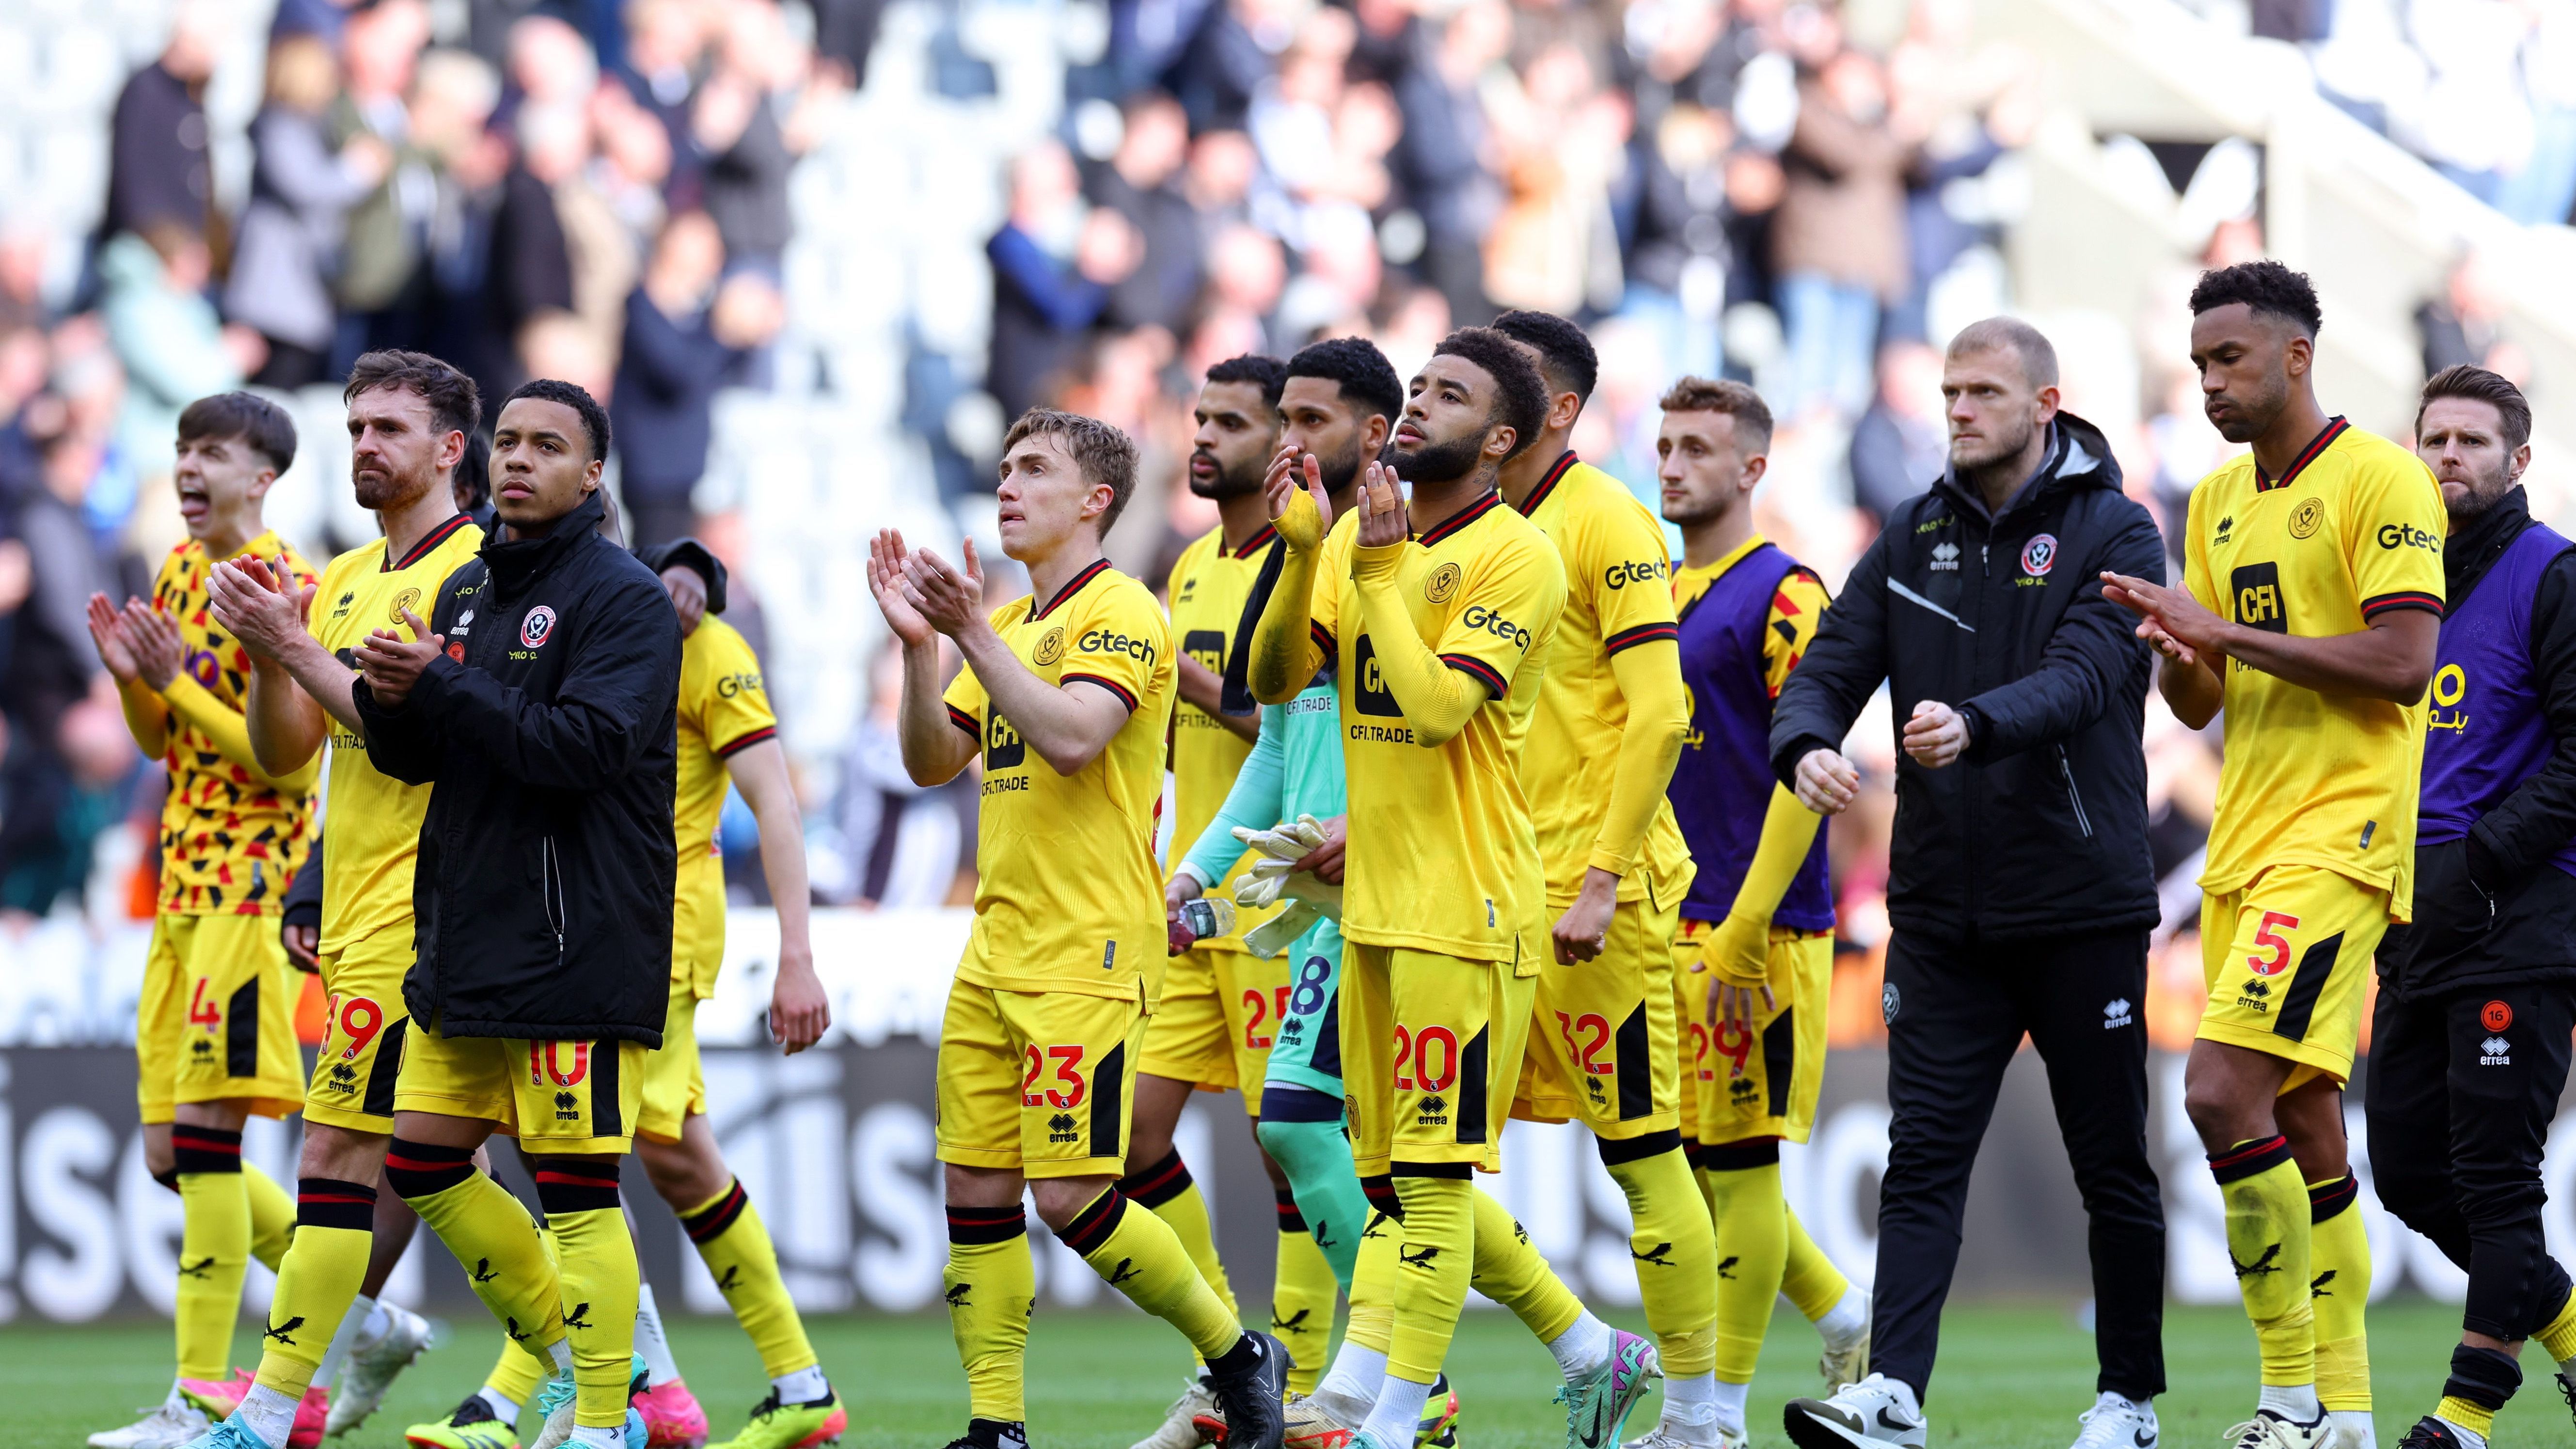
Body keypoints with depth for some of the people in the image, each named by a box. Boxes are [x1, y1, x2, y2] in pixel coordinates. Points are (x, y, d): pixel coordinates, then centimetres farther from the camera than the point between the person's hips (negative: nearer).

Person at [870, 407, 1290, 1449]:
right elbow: (932, 762, 12)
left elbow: (1072, 738, -24)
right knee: (977, 1190, 2)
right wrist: (920, 646, -2)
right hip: (997, 950, 8)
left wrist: (973, 633, -24)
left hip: (1089, 951, -8)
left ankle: (1238, 1357, 7)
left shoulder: (1119, 613, -8)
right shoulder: (1011, 623, 17)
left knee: (1072, 1197, -11)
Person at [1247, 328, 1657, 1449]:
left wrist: (1379, 572, -18)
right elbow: (1274, 680, 4)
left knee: (1431, 1172, -7)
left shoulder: (1514, 556, -10)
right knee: (1394, 1177, 12)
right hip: (1374, 901, 8)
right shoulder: (1358, 535, 11)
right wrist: (1301, 553, -8)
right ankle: (1592, 1355, 25)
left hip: (1467, 906, -8)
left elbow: (1436, 705, -21)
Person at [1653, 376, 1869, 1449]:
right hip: (1669, 920, 8)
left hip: (1758, 925, -8)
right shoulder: (1657, 597, 16)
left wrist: (1745, 931, -19)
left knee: (1736, 1160, -4)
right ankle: (1850, 1327, 24)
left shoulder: (1783, 594, -9)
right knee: (1691, 1161, 10)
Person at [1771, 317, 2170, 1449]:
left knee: (2112, 1165, 6)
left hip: (2082, 904, -3)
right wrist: (1806, 748, -20)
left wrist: (1975, 725, -38)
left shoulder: (2112, 532, -4)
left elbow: (2081, 678, -19)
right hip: (1942, 908, 3)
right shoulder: (1914, 538, 10)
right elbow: (1828, 667, 4)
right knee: (1922, 1155, -7)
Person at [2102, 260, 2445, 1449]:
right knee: (2303, 1123, 8)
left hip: (2336, 837, -8)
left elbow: (2403, 663, -17)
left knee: (2223, 1090, -19)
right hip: (2243, 845, 8)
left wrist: (2225, 632, -16)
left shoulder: (2378, 480, -8)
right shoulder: (2219, 500, 16)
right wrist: (2176, 649, -5)